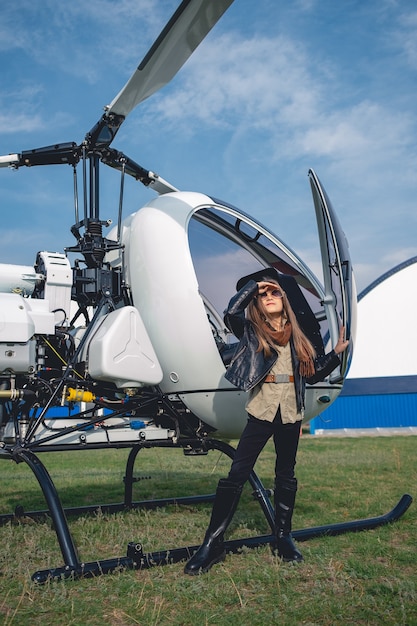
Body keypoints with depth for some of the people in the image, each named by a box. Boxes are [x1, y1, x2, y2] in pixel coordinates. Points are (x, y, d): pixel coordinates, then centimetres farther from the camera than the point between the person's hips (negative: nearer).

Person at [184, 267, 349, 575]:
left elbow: (313, 374, 12)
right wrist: (252, 285, -8)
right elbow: (231, 313, -18)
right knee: (237, 474, -8)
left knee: (286, 475, 13)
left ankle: (283, 536, 27)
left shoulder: (298, 334, 11)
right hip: (262, 411, -3)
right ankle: (213, 543, -4)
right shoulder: (252, 330, 3)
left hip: (291, 413, 4)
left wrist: (336, 353, 4)